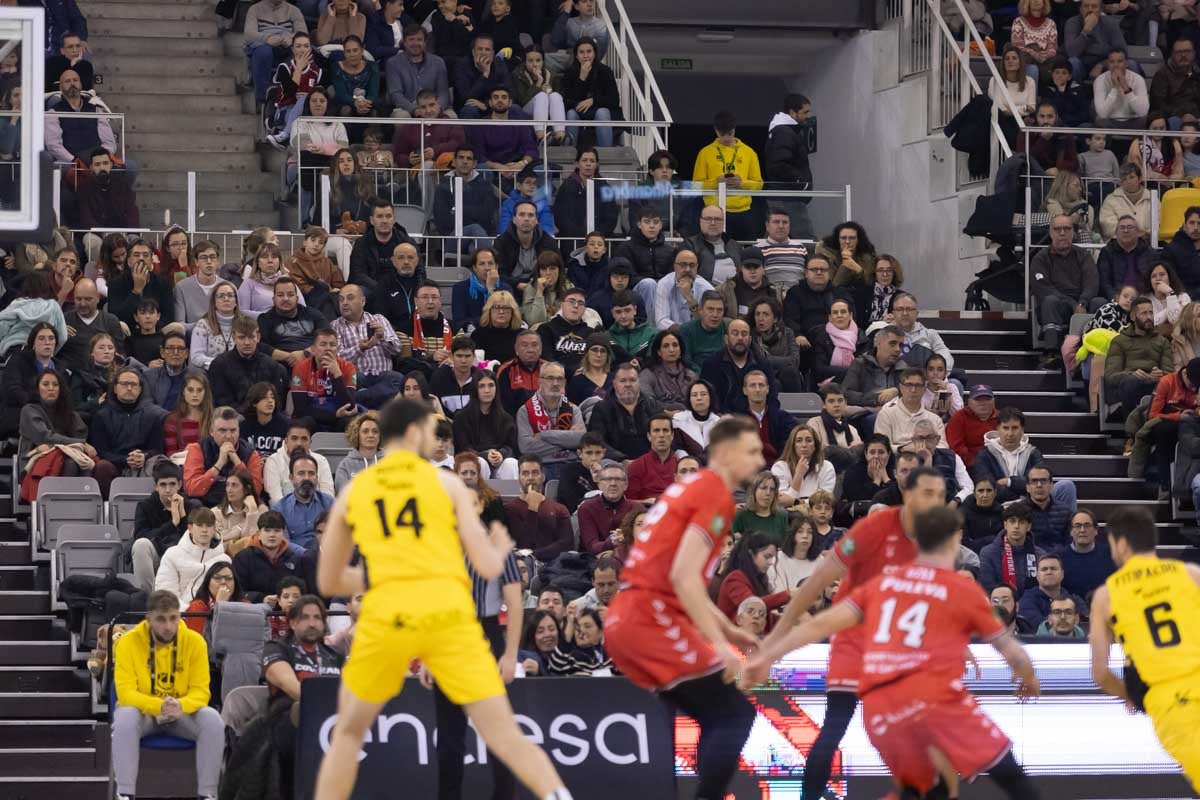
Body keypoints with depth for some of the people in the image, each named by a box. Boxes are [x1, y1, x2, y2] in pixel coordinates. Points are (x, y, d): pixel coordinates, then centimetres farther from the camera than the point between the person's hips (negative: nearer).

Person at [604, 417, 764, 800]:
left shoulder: (690, 487, 20)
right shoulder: (716, 494, -9)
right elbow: (684, 578, -19)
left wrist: (727, 629, 25)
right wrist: (720, 643, -19)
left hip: (625, 620, 10)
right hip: (653, 620, -10)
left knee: (718, 718, 15)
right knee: (735, 714, -8)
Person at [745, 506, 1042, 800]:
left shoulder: (882, 583, 19)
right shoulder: (965, 590, 10)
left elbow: (822, 624, 13)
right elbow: (1012, 652, 19)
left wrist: (765, 656, 19)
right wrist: (1030, 681, 39)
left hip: (879, 708, 5)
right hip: (935, 697, -4)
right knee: (1010, 775, 3)